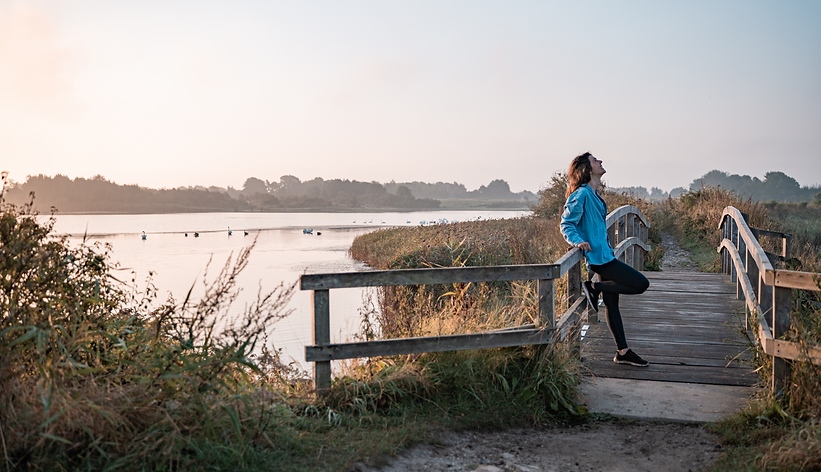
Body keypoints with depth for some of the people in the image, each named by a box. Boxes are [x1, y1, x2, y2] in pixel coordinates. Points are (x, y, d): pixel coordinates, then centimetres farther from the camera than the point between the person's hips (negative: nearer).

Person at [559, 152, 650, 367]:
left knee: (611, 303, 11)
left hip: (605, 255, 10)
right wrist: (578, 241, -29)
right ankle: (593, 287, -1)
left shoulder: (593, 194, 15)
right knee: (641, 284, -9)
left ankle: (622, 352, 17)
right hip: (598, 256, -10)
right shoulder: (582, 194, -14)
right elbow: (566, 224, -14)